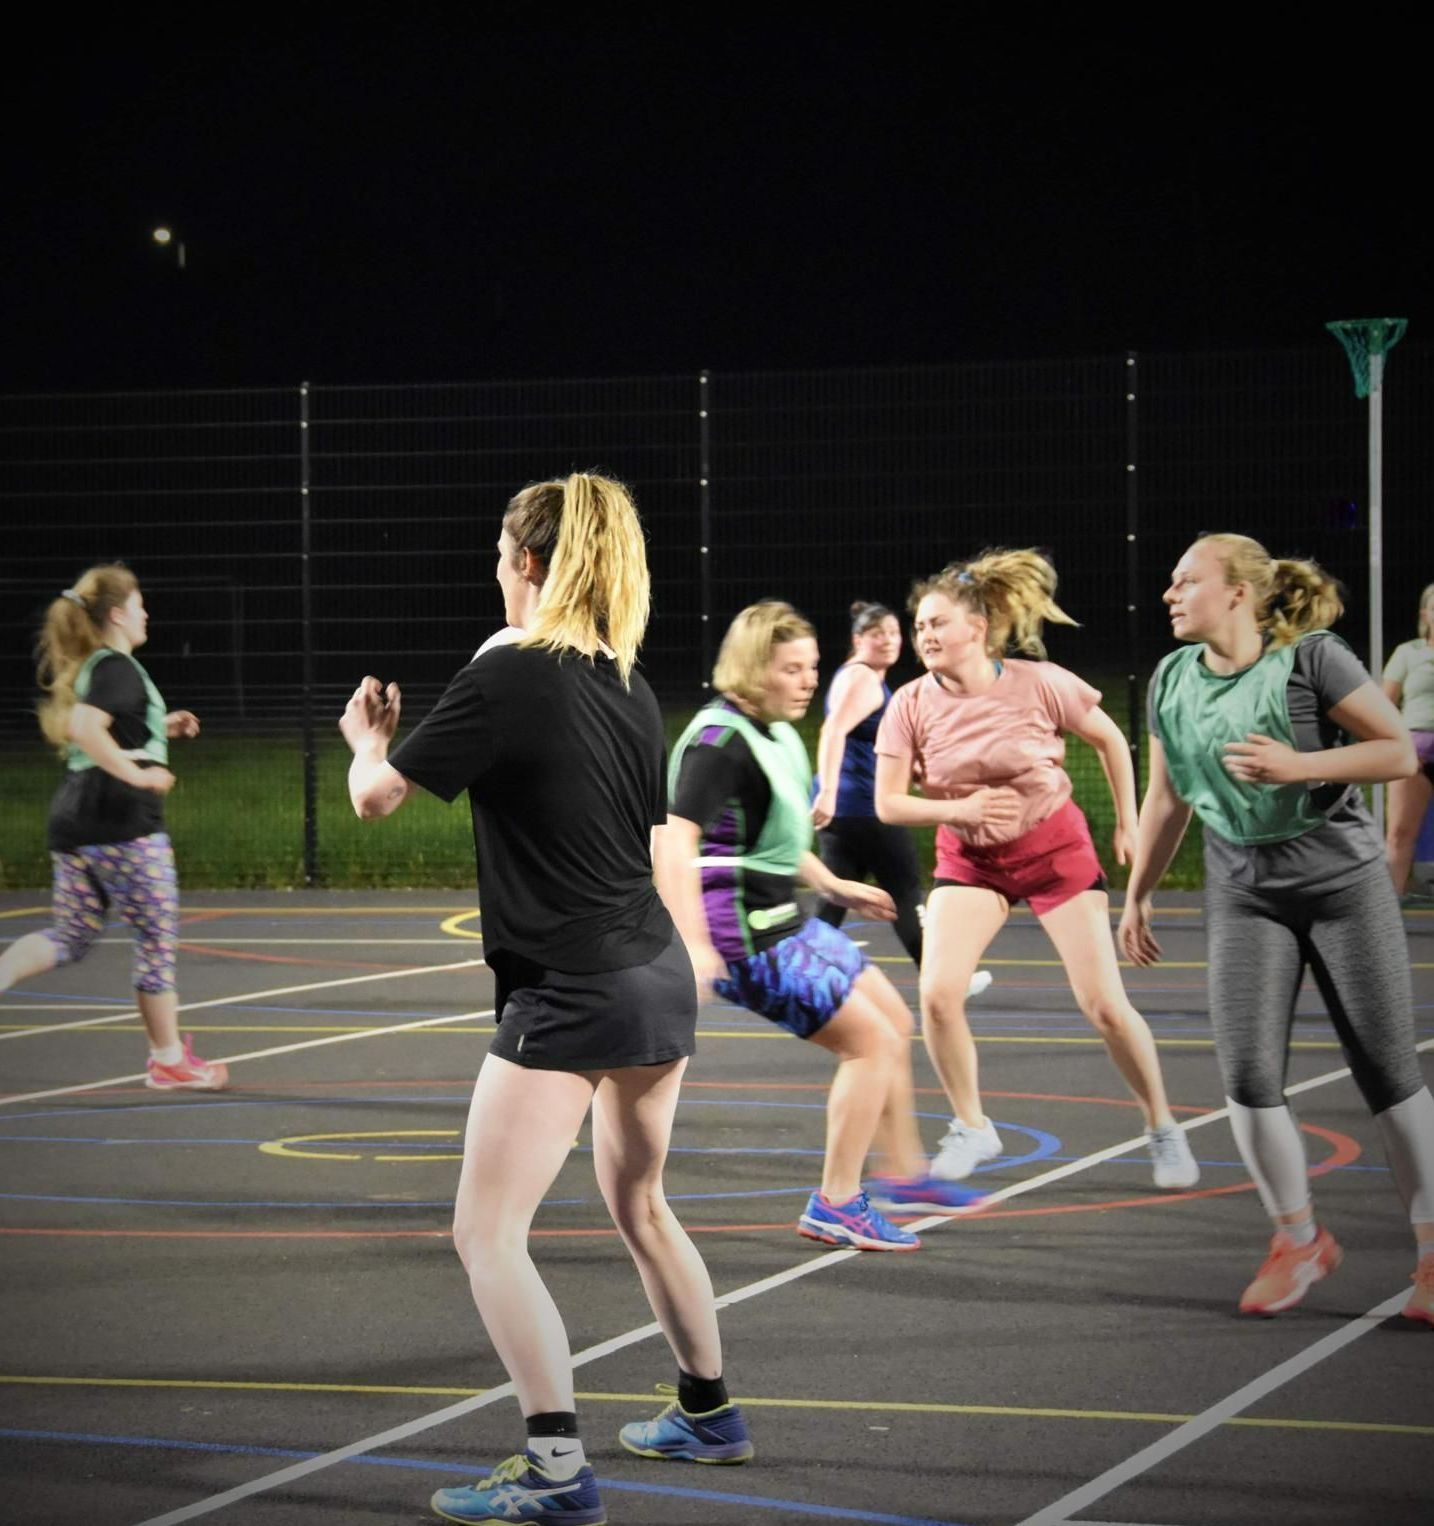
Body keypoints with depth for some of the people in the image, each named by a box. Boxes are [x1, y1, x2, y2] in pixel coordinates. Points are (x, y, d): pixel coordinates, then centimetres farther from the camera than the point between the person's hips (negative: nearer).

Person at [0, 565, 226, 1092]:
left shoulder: (82, 669, 14)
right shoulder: (120, 669, -14)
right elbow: (84, 727, -29)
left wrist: (160, 727, 23)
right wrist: (137, 773, -23)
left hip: (72, 821, 9)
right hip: (124, 823, -9)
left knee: (69, 938, 14)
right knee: (157, 940, 4)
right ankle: (168, 1059, 12)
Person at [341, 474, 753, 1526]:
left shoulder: (507, 679, -14)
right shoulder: (628, 683, 9)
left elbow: (376, 797, -10)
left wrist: (367, 737, 12)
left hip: (571, 995, -8)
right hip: (660, 973, 8)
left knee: (488, 1234, -5)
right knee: (639, 1203, 26)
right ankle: (709, 1414, 38)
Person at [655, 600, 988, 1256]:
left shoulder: (777, 732, 10)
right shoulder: (720, 740, -21)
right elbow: (676, 840, -31)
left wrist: (834, 886, 32)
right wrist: (690, 945, -38)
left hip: (786, 922, 10)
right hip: (748, 940, -10)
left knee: (893, 1019, 19)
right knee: (870, 1040, -9)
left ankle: (904, 1172, 34)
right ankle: (836, 1205, 1)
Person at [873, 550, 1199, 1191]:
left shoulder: (1040, 684, -19)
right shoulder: (912, 704, -13)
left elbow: (1109, 738, -2)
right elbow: (888, 803, -9)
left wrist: (1128, 824, 1)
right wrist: (962, 809, -24)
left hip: (1054, 846, -2)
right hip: (967, 857, 2)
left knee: (1104, 1005, -4)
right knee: (937, 994, -15)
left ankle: (1161, 1128, 18)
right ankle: (971, 1128, 6)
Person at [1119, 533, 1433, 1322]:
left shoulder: (1312, 658, -13)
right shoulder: (1172, 680, 3)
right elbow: (1167, 798, 14)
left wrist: (1298, 765, -24)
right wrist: (1136, 896, 15)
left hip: (1342, 880, -4)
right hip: (1243, 892, 4)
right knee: (1246, 1072, -9)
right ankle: (1298, 1239, 11)